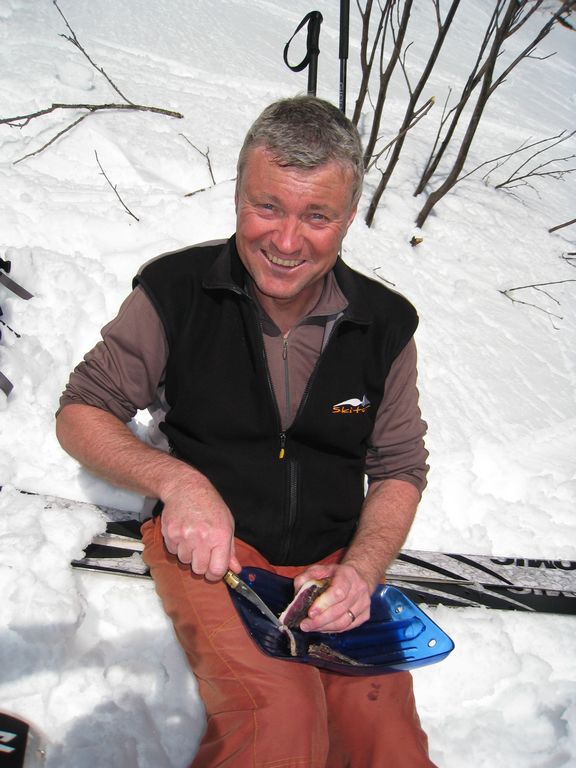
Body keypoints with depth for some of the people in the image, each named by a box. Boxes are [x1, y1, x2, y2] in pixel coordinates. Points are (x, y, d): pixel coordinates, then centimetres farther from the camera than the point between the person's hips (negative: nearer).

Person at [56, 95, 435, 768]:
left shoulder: (386, 325, 0)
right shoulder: (174, 292, -7)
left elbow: (400, 468, 9)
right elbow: (80, 413, 0)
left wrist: (362, 570, -10)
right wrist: (176, 479, -19)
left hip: (334, 558, 3)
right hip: (209, 544, -3)